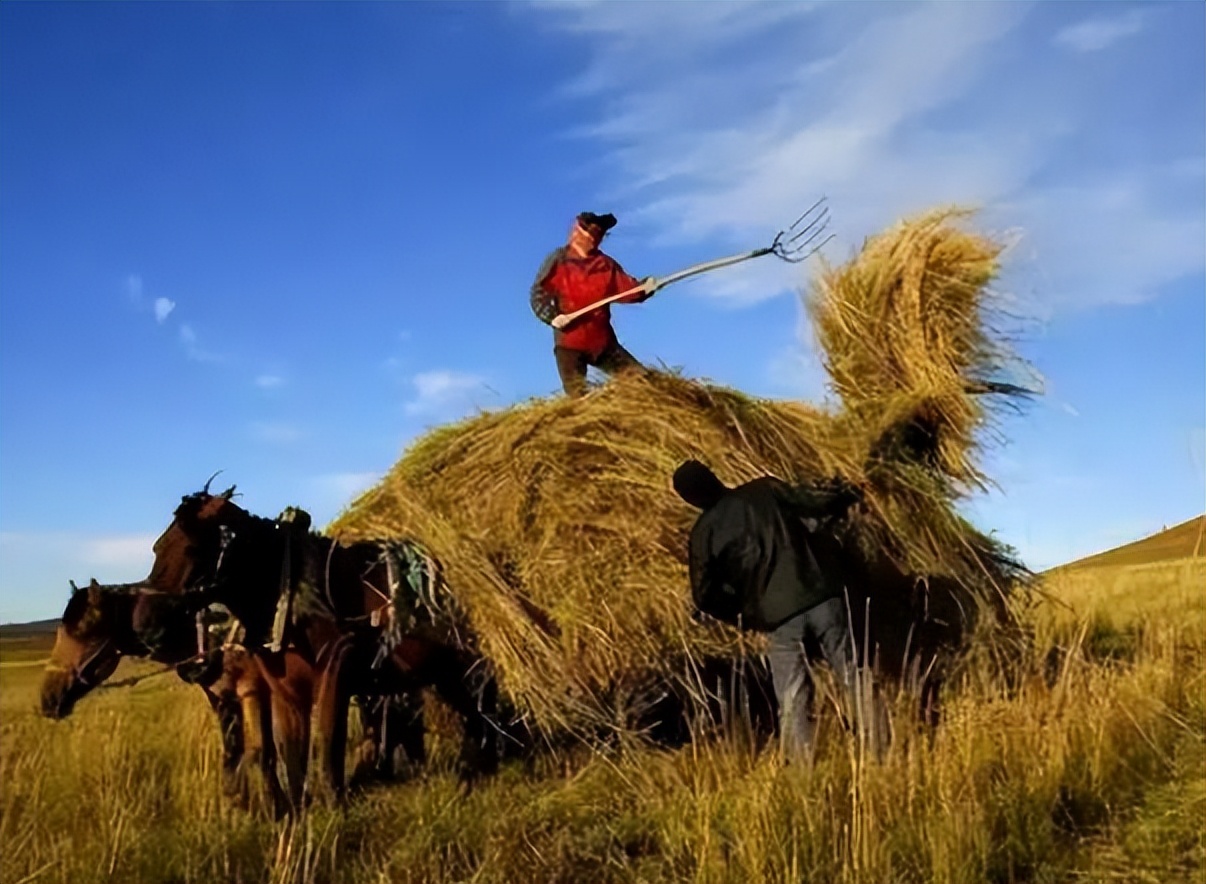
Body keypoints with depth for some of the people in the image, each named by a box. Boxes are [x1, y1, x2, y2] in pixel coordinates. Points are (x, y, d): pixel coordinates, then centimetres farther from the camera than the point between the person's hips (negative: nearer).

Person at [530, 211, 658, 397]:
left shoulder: (605, 263, 11)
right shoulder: (558, 260, -1)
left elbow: (625, 286, 1)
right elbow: (538, 294, -3)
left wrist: (643, 288, -19)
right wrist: (552, 316, -19)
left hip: (602, 340, 4)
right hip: (569, 342, -4)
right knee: (576, 394, -8)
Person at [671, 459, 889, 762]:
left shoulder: (704, 532, 1)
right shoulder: (765, 489, 2)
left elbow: (705, 597, 3)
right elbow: (818, 501, 3)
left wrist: (742, 615, 20)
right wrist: (846, 493, 25)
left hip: (779, 620, -1)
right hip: (823, 597, 2)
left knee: (794, 705, 10)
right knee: (855, 680, 13)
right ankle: (882, 752, 18)